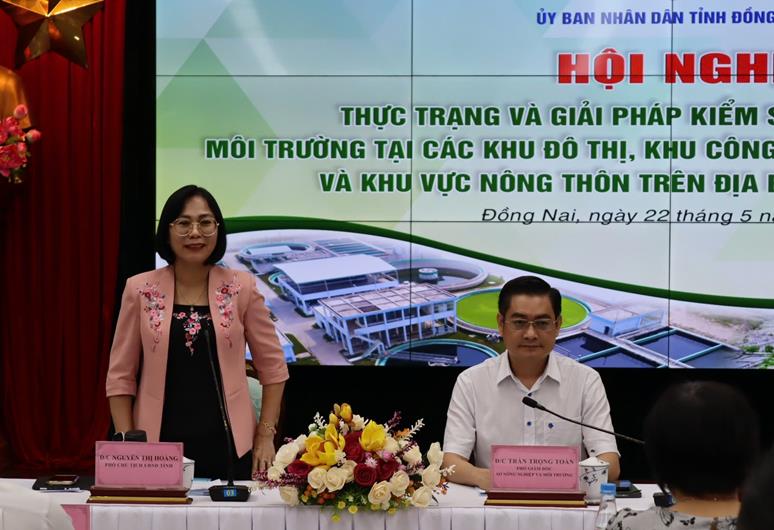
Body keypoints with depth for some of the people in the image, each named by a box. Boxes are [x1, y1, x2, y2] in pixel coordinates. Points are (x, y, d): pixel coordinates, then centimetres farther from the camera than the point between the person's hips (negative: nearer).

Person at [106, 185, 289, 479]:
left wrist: (265, 436, 0)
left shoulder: (242, 287, 0)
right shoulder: (140, 290, -1)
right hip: (158, 446, 0)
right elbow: (120, 376, 2)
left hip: (228, 446, 0)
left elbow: (272, 367, 6)